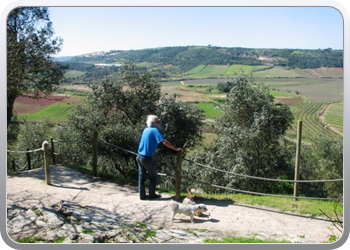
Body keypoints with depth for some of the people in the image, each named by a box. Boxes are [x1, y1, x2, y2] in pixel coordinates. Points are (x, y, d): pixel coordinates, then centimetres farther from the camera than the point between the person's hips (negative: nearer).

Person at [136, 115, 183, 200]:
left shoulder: (145, 130, 10)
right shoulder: (154, 130, -13)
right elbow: (164, 142, -20)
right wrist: (176, 149, -16)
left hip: (139, 157, 7)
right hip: (147, 158, -7)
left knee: (142, 177, 14)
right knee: (154, 177, 10)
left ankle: (142, 195, 20)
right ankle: (152, 194, 17)